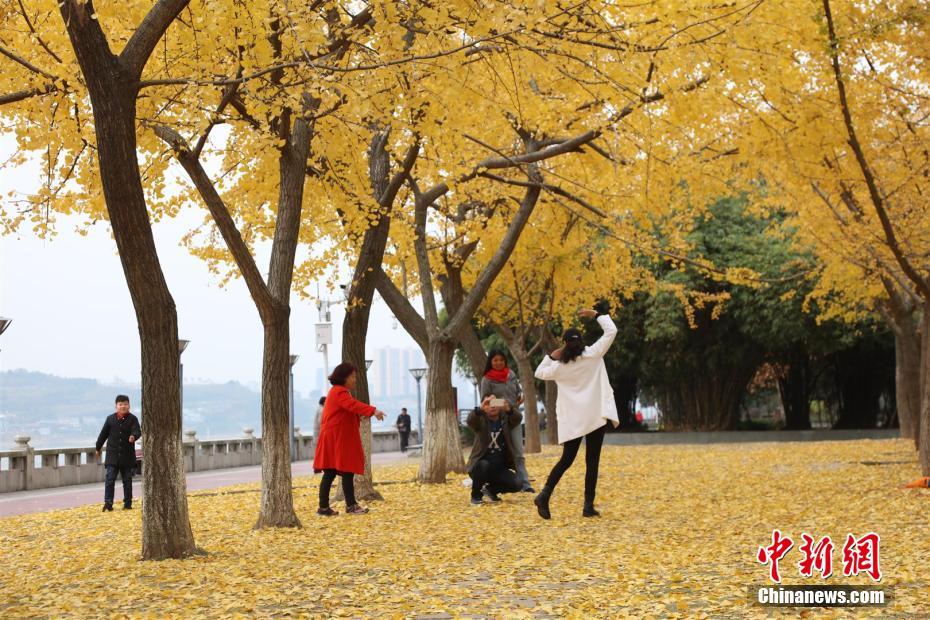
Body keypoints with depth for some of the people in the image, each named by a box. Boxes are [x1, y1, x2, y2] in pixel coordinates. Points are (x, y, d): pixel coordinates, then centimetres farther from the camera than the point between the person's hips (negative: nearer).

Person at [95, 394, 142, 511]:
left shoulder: (132, 419, -2)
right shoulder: (110, 418, 3)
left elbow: (137, 431, -17)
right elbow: (103, 434, 12)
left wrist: (134, 436, -40)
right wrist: (98, 448, 19)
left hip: (127, 455, 0)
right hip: (112, 455, 0)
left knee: (127, 480, 8)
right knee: (110, 479, -8)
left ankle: (128, 503, 16)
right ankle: (108, 503, -9)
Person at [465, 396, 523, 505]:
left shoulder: (505, 419, 3)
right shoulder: (481, 421, -3)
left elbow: (518, 418, -19)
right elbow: (470, 420, -26)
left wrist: (508, 410, -43)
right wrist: (480, 409, -48)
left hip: (500, 469, 2)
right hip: (481, 467, -2)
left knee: (516, 484, -20)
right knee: (483, 465, -36)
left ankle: (491, 489, 11)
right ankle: (476, 495, -10)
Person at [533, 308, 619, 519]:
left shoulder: (559, 367, 1)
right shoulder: (593, 355, -4)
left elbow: (539, 373, 19)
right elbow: (611, 331, -1)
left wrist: (550, 357, 15)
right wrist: (596, 315, 8)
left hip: (571, 420, 2)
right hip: (595, 416, -2)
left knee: (566, 459, 11)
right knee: (592, 461, 1)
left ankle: (545, 495, -4)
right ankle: (588, 505, -2)